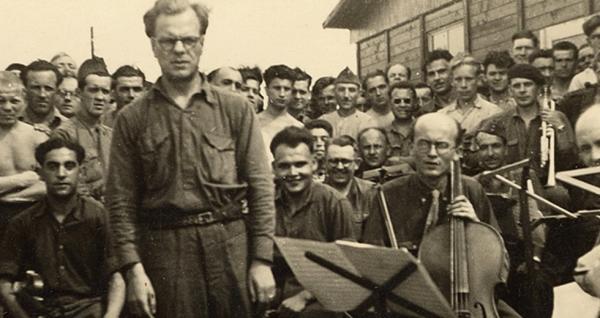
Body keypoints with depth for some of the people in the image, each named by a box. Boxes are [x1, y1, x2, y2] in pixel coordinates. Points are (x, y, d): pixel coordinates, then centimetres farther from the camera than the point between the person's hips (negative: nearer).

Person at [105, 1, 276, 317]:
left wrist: (262, 259, -4)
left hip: (232, 244, 1)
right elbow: (121, 202, 2)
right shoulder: (132, 119, 4)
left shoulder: (236, 109, 4)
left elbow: (260, 187, 2)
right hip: (165, 250, 0)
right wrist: (133, 268, -7)